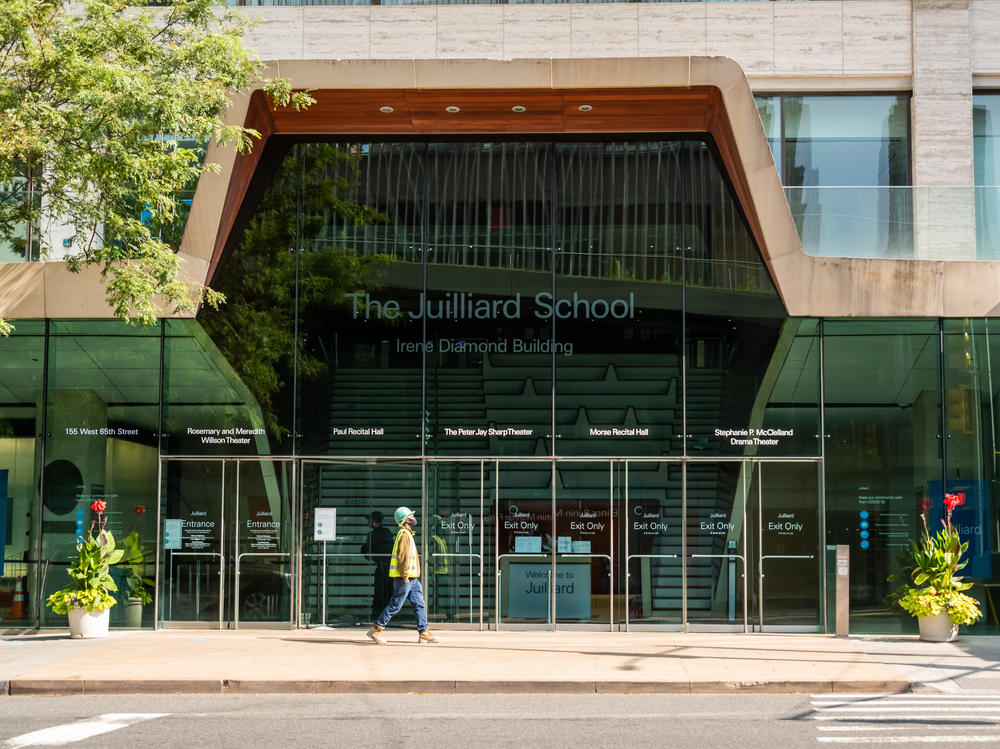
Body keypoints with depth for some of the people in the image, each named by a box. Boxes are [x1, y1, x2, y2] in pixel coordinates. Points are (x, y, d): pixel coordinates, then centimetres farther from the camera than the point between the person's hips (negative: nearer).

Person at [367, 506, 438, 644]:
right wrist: (405, 576, -22)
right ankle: (376, 629, -1)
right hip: (404, 577, -10)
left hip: (412, 578, 10)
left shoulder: (408, 534, 19)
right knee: (395, 605, -6)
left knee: (419, 604, 6)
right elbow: (402, 556, -19)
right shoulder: (404, 534, -13)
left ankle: (424, 633, 7)